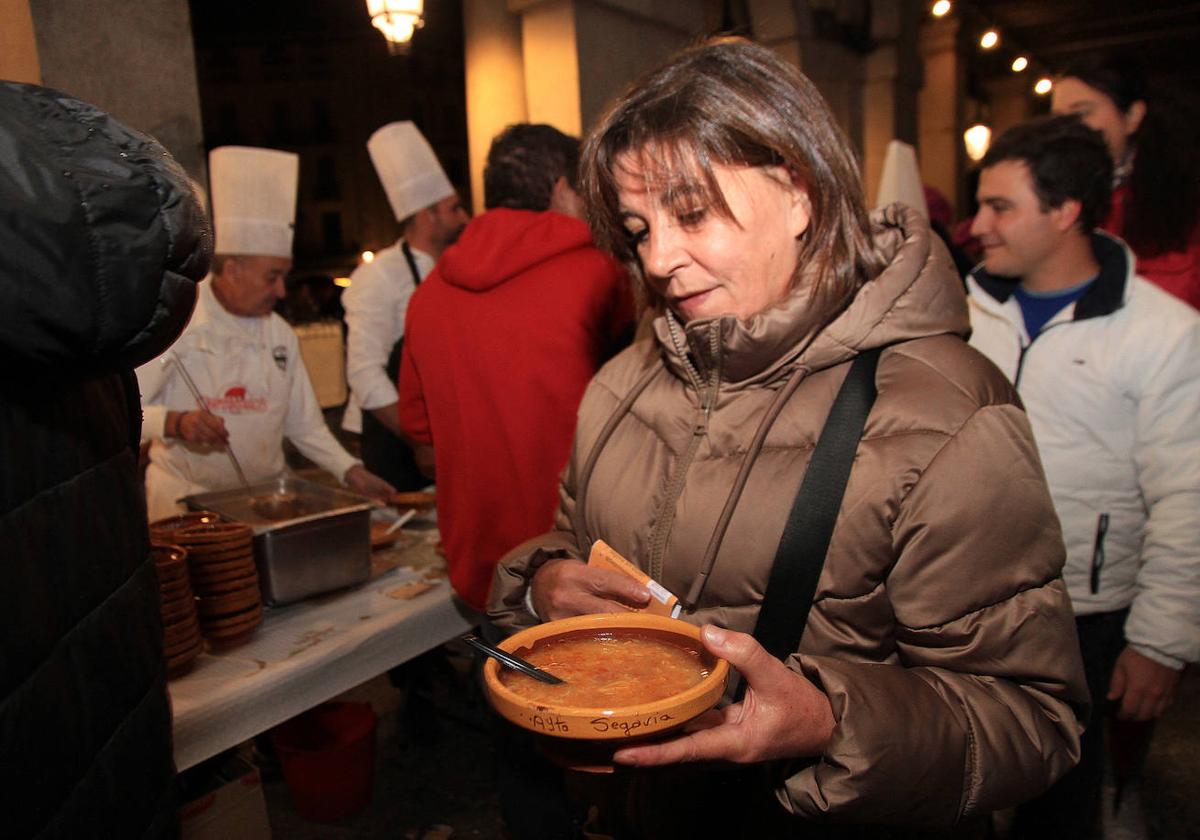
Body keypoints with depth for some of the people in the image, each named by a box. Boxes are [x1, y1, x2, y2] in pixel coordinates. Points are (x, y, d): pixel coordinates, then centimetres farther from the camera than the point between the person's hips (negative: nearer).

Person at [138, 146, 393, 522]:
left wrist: (350, 471, 1)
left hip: (265, 499, 4)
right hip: (187, 502, -4)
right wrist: (174, 423, -29)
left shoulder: (281, 334, 9)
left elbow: (304, 423, 12)